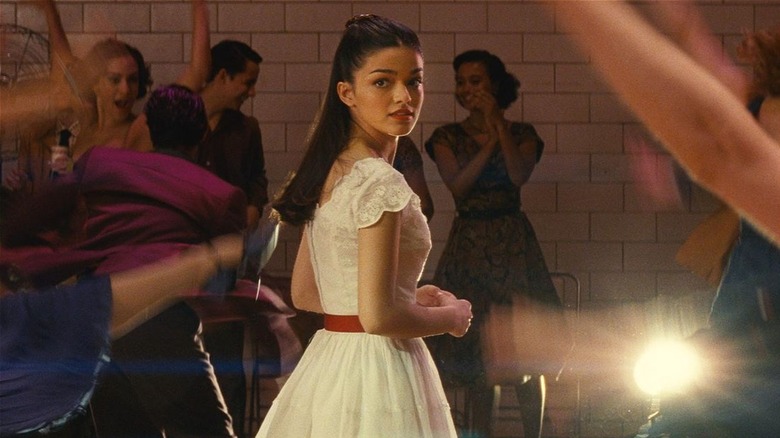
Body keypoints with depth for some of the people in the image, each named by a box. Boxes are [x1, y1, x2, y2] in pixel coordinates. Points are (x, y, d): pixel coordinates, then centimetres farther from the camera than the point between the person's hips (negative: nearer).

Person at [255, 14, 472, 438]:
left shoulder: (329, 172, 9)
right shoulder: (381, 184, -17)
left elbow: (304, 294, 16)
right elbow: (378, 317, -22)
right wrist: (450, 317, -4)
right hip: (378, 375, -9)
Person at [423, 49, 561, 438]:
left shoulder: (521, 135, 5)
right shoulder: (448, 137, 6)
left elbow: (519, 175, -14)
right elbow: (457, 184, -8)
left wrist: (498, 123, -13)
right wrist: (489, 144, -12)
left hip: (513, 244, -1)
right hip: (468, 244, 1)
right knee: (476, 357, 4)